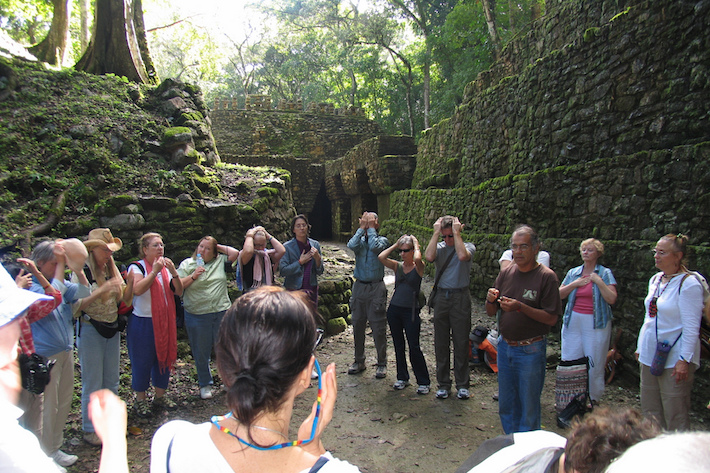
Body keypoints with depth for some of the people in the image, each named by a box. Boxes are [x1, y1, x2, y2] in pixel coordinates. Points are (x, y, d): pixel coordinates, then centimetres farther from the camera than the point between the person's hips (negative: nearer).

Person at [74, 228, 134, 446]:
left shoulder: (112, 269, 5)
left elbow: (125, 299, 6)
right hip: (90, 329, -6)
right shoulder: (82, 271, -12)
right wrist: (102, 290, -29)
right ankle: (90, 430, 19)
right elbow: (77, 305, -20)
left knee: (112, 380, 15)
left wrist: (130, 283, -13)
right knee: (92, 383, 4)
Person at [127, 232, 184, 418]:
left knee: (164, 358, 12)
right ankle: (140, 400, 18)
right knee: (142, 361, 2)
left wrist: (174, 272, -13)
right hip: (142, 323, -6)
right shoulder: (137, 267, -7)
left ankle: (160, 395, 28)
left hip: (165, 322, 6)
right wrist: (154, 271, -23)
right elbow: (137, 290, -24)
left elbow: (179, 292, 2)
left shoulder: (166, 267, 10)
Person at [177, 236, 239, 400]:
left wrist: (219, 247, 3)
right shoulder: (187, 264, 5)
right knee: (201, 352, 10)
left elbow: (235, 253, -6)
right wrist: (193, 276, -14)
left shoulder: (220, 261, 7)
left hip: (222, 313, 1)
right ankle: (205, 384, 28)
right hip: (197, 316, -1)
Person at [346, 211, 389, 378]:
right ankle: (359, 361, 25)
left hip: (376, 288, -4)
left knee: (378, 328, 0)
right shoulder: (359, 240, 9)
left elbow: (375, 247, -22)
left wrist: (371, 228, -10)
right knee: (357, 326, 11)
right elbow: (351, 245, -15)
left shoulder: (382, 239, 1)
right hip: (359, 287, 4)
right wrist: (362, 228, -6)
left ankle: (382, 364, 13)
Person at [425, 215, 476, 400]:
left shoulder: (468, 246, 0)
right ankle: (443, 383, 21)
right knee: (441, 342, 8)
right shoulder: (439, 247, 6)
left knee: (461, 342, 4)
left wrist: (457, 233, -16)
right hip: (441, 296, 3)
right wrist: (436, 233, -11)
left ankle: (462, 384, 19)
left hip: (460, 298, -2)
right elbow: (429, 256, -17)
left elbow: (462, 255, -25)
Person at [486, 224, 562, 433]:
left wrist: (520, 307, -25)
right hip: (505, 346, 6)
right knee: (506, 404, 17)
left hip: (531, 350, -5)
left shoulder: (546, 276, -11)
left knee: (529, 405, 8)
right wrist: (491, 300, -14)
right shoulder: (506, 273, 5)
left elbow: (551, 318, -16)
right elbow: (491, 313, 8)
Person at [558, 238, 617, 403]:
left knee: (594, 363, 2)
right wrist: (575, 284, -7)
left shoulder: (605, 273, 0)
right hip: (573, 321, 3)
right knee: (570, 361, 5)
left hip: (596, 323, -3)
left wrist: (599, 281, -16)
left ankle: (593, 398, 17)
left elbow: (611, 299, -10)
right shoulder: (573, 273, 11)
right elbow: (560, 294, 5)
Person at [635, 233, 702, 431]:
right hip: (650, 355, 7)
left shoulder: (689, 284, -13)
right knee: (649, 410, 13)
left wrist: (684, 360, -18)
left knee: (675, 415, 1)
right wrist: (640, 346, 18)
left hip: (674, 359, -7)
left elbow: (691, 327, -16)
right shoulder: (655, 280, 10)